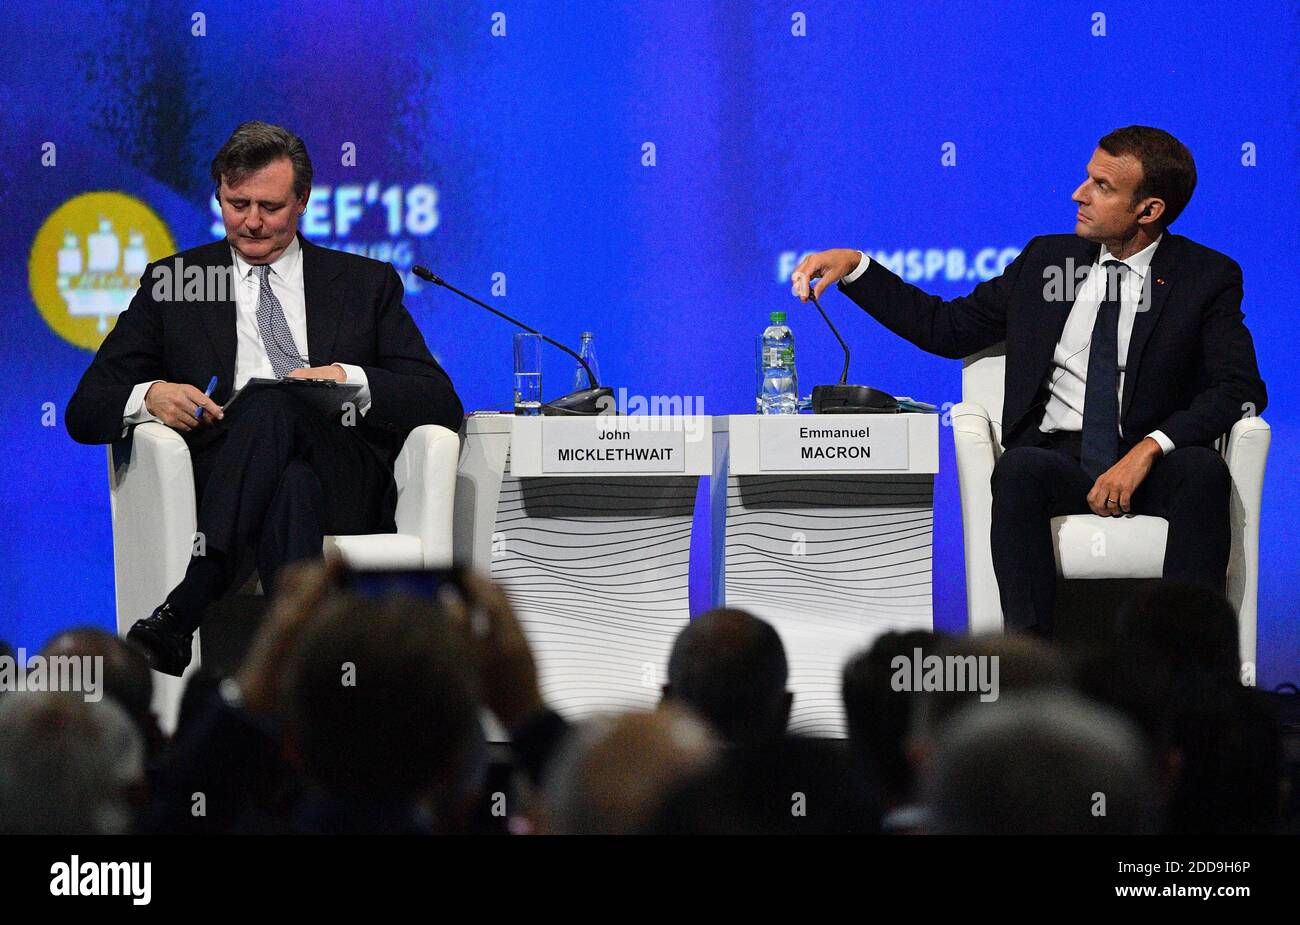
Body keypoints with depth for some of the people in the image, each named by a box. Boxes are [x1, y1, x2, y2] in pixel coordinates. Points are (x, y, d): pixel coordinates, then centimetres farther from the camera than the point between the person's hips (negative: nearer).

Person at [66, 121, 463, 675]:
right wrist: (148, 397, -9)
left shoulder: (366, 283, 21)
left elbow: (442, 405, 11)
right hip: (219, 474, 0)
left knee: (273, 405, -35)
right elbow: (86, 412, 16)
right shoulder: (171, 282, 21)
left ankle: (183, 609, -47)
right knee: (292, 487, -38)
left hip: (346, 490, 0)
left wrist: (351, 380, -9)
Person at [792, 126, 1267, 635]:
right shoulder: (1046, 259, 13)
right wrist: (854, 266, 7)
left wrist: (1147, 450, -22)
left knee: (1204, 470, -35)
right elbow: (947, 327, 18)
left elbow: (1242, 390, -8)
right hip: (1058, 457, 1)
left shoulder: (1208, 276, 3)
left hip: (1153, 466, -1)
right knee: (1018, 469, -34)